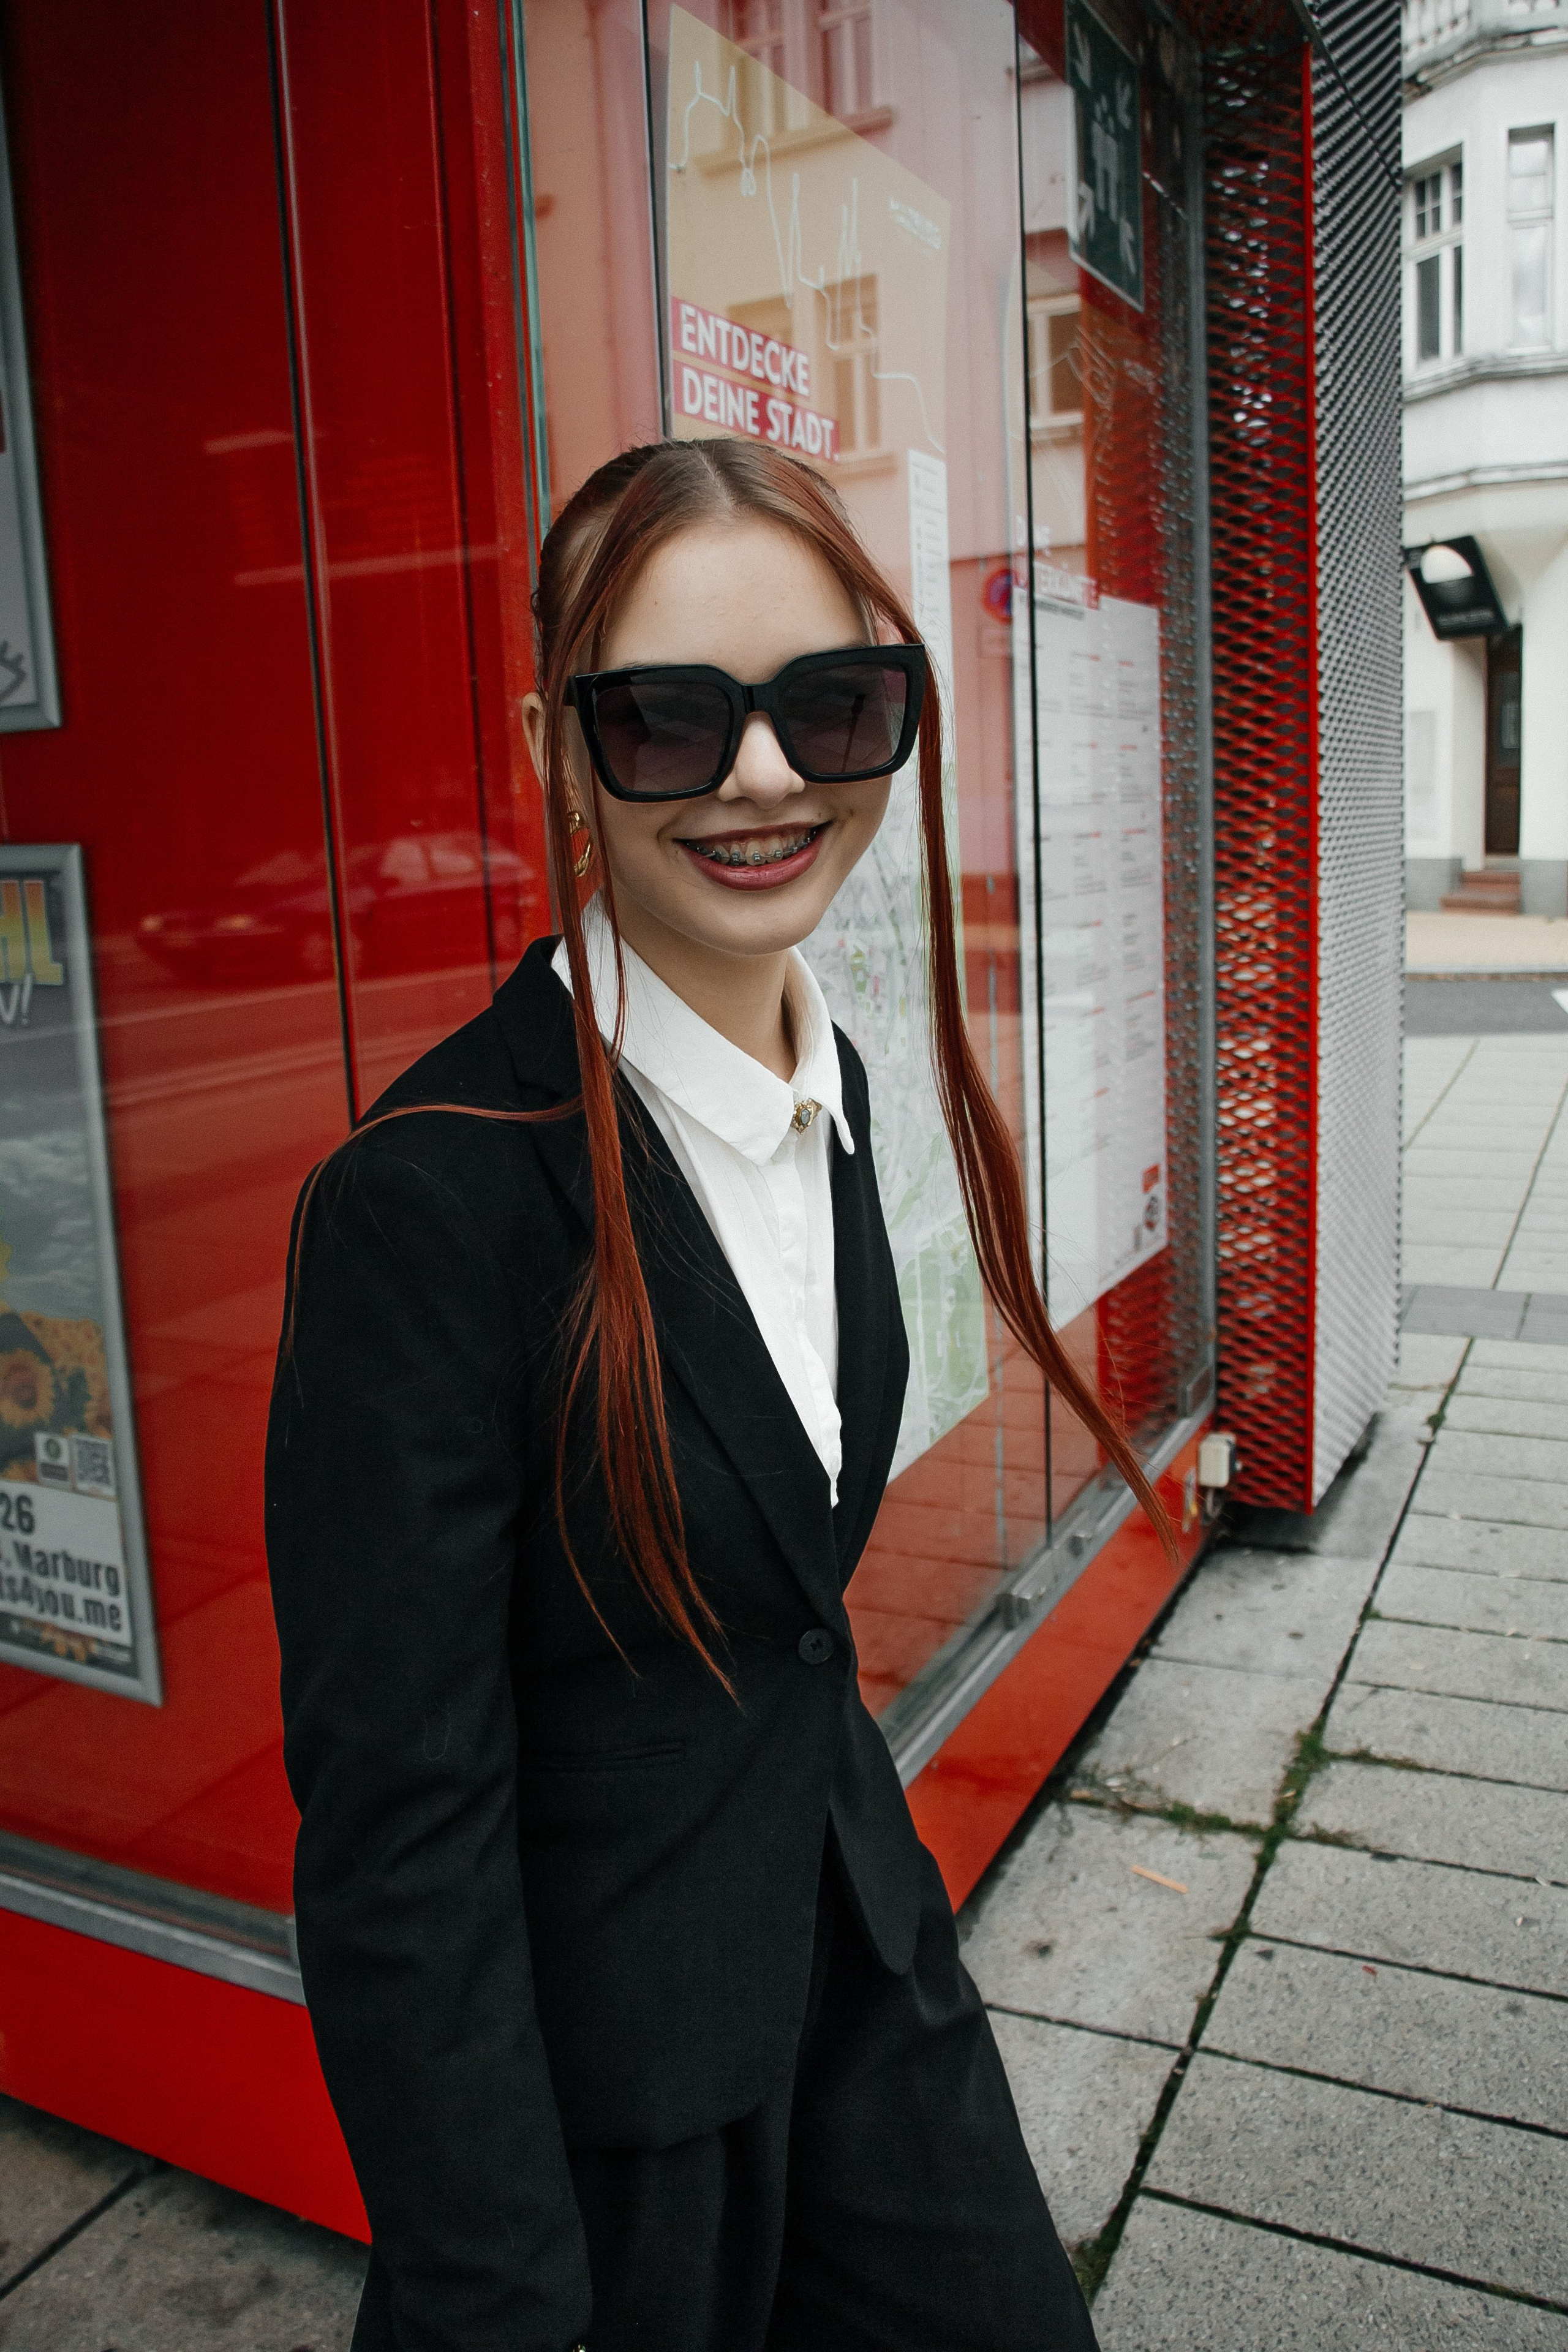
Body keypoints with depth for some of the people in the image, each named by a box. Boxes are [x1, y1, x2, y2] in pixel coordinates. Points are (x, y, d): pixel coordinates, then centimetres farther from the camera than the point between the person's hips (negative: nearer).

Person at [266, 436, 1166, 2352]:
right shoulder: (429, 1197, -27)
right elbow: (396, 1832, -22)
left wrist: (849, 1829, 17)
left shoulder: (828, 1081, -2)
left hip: (860, 1948, 7)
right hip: (591, 2065, -6)